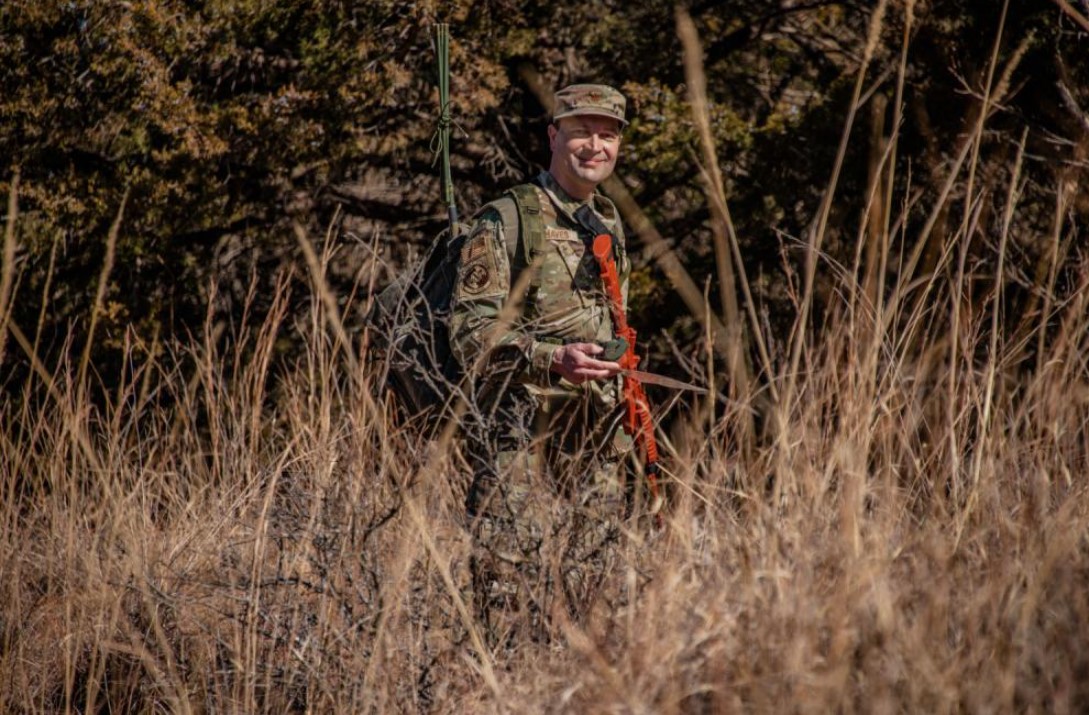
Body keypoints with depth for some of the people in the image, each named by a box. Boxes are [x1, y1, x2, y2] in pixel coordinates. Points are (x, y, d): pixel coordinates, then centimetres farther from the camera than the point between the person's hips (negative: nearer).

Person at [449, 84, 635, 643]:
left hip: (596, 442, 7)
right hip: (521, 436, -7)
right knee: (515, 594, -12)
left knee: (586, 595, 6)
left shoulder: (609, 225, 18)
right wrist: (553, 360, -25)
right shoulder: (506, 220, -5)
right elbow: (470, 331, -12)